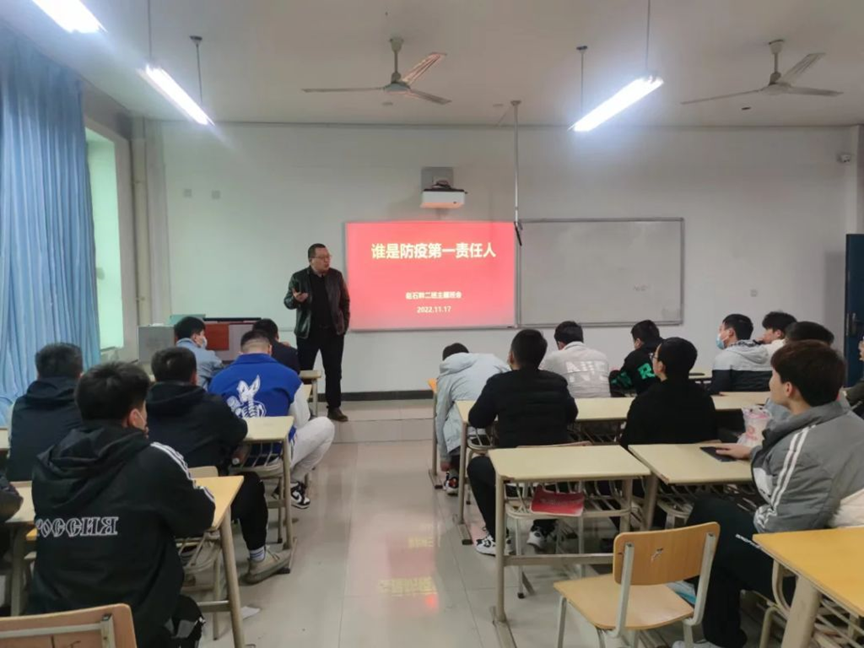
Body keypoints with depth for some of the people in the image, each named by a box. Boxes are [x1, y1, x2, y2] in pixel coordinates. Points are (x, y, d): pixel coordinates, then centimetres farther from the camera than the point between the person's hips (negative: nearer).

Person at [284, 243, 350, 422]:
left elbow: (345, 301, 9)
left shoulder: (336, 276, 3)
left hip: (333, 332, 2)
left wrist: (344, 323, 2)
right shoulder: (298, 277, -4)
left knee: (334, 372, 6)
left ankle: (334, 408, 17)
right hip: (307, 333, -2)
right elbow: (287, 302, -2)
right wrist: (296, 299, -25)